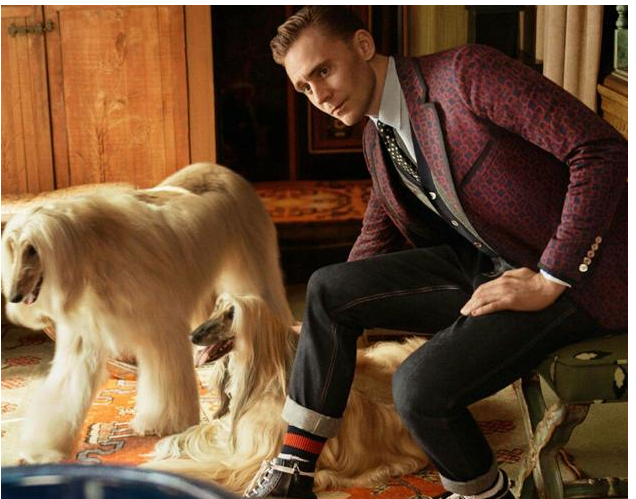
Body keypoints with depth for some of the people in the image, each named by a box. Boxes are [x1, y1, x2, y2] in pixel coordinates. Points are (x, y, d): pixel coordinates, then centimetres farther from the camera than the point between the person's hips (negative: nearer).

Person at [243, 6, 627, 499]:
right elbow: (378, 240, 24)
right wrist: (331, 324, 15)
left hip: (572, 273, -8)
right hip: (483, 267, 8)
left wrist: (549, 280, -21)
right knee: (329, 288, -4)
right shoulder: (378, 141, 9)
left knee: (419, 386, -24)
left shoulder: (466, 72, -17)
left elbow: (604, 149, -22)